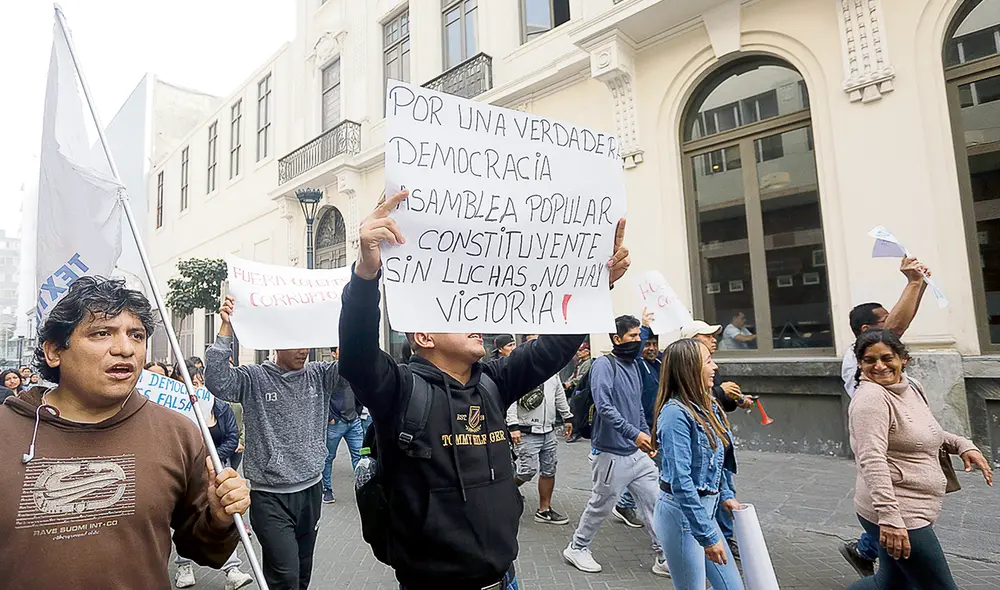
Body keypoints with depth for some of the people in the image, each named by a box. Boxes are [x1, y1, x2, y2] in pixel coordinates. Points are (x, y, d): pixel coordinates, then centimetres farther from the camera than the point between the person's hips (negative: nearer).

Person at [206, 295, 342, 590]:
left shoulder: (319, 375, 2)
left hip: (311, 488, 4)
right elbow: (217, 381, -22)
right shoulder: (254, 378, -6)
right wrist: (226, 328, -28)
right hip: (270, 495, -4)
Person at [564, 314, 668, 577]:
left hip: (637, 452, 7)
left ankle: (665, 558, 20)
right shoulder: (604, 365, -16)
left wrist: (647, 437, 14)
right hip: (611, 454, -7)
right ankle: (577, 548, 29)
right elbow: (603, 406, -28)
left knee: (655, 502, 6)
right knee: (601, 506, 8)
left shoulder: (634, 365, 9)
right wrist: (634, 433, -31)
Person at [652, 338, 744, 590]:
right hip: (681, 512, -8)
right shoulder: (676, 413, -23)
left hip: (704, 509, 9)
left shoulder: (707, 405, 4)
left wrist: (725, 495, 12)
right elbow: (681, 482, -25)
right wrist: (708, 536, -22)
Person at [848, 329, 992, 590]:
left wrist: (962, 445, 11)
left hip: (911, 510, 9)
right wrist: (890, 519, -33)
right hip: (893, 513, -9)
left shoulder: (911, 387, 9)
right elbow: (872, 462, -28)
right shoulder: (871, 397, -19)